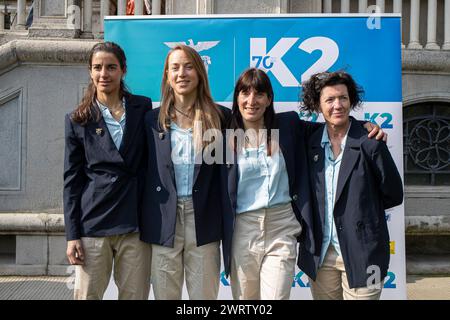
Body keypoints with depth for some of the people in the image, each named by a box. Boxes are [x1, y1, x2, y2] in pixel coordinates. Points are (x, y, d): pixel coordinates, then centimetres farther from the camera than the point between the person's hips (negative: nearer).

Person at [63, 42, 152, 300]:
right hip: (93, 224, 0)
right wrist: (72, 234, -1)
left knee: (135, 295, 6)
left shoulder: (143, 108, 6)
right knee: (87, 294, 6)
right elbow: (72, 179, 5)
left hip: (136, 222, 0)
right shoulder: (78, 120, 5)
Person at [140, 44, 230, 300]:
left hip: (204, 221, -1)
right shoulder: (153, 120, 6)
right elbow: (144, 173, 7)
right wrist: (143, 224, 3)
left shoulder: (219, 117, 3)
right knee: (165, 293, 10)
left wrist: (226, 224, -1)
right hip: (163, 222, 1)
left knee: (205, 294, 7)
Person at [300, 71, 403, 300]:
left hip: (360, 253, -3)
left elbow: (393, 195, 0)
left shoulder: (370, 143, -8)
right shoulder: (311, 143, 4)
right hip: (321, 255, 4)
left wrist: (360, 210, 4)